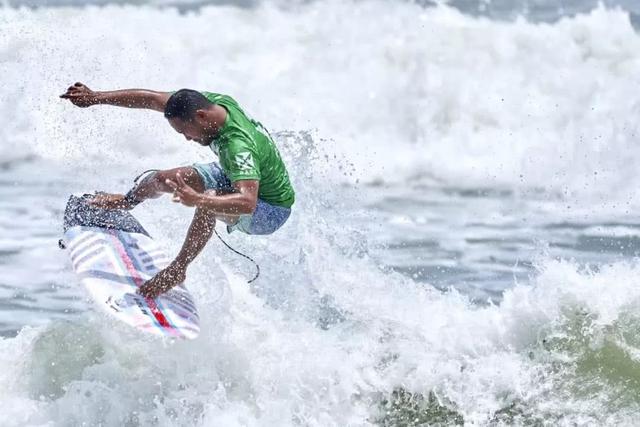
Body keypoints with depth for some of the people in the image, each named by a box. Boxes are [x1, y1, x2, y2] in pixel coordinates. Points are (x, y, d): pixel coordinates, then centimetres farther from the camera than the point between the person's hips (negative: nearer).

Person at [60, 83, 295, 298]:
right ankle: (125, 201, 41)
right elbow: (151, 99, -9)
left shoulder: (238, 147, -41)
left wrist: (197, 199, -66)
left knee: (209, 202, -37)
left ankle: (177, 269, -20)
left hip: (271, 211, -8)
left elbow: (247, 202, -54)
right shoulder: (214, 101, -17)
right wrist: (96, 97, -9)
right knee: (165, 179, 7)